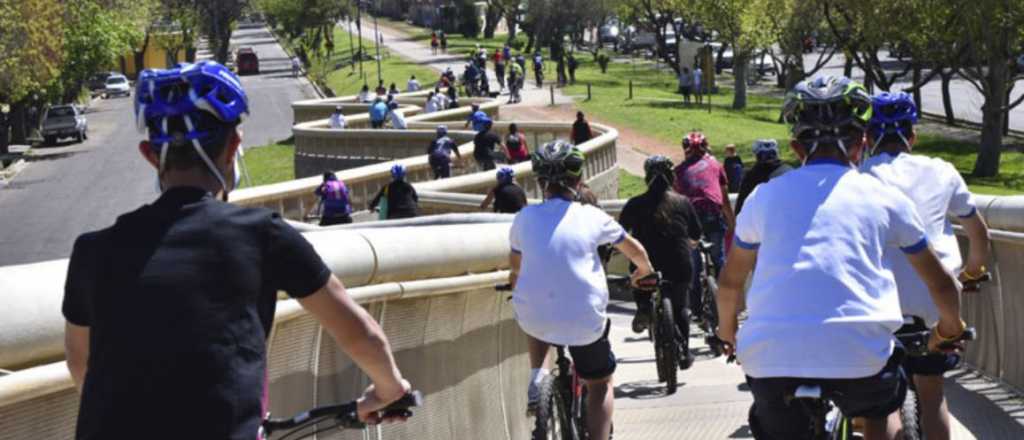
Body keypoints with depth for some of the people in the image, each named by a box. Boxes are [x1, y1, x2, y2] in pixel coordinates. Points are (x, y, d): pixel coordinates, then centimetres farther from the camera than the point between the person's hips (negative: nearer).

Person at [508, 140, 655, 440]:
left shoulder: (525, 218, 1)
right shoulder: (592, 217, -2)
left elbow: (514, 267, 19)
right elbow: (634, 249, 14)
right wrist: (645, 270, 37)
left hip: (535, 321, 2)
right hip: (586, 322, -1)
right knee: (600, 385, 20)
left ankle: (536, 376, 20)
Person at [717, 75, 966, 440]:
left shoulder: (765, 195, 16)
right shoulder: (884, 197, 13)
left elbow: (730, 283, 27)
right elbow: (941, 283, 23)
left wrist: (727, 332, 46)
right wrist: (950, 328, 43)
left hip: (770, 357, 0)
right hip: (859, 355, 0)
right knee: (883, 409, 32)